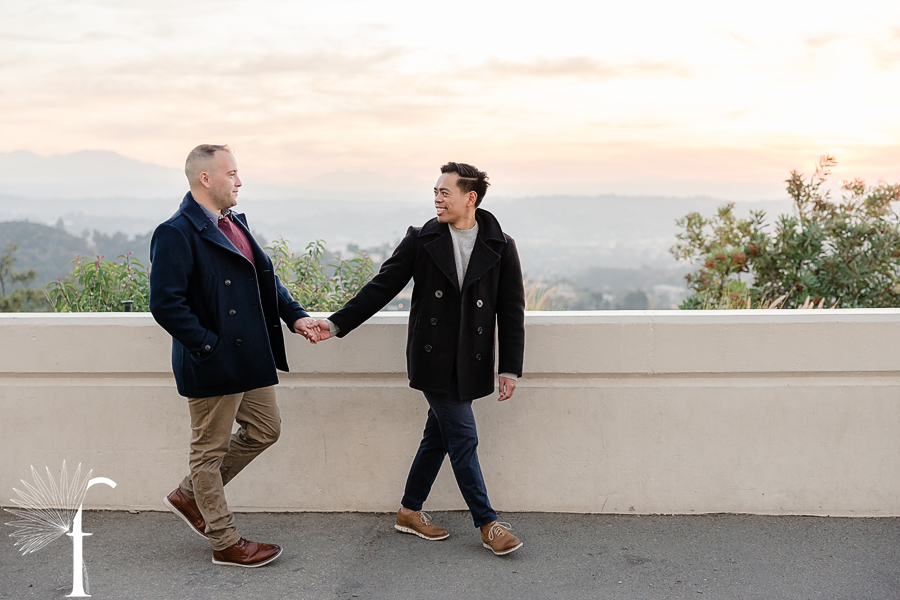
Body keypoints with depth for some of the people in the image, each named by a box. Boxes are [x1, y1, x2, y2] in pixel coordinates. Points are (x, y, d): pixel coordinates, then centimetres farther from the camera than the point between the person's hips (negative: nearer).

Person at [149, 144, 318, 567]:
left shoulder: (234, 223, 12)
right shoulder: (176, 234, -17)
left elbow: (265, 277, 18)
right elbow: (166, 304, -23)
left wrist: (295, 315, 6)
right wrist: (210, 347, -21)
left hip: (251, 357, 9)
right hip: (212, 366, -9)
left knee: (264, 430, 18)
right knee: (211, 448, 7)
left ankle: (189, 496, 33)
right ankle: (226, 543, 22)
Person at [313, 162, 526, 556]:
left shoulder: (500, 248, 0)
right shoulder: (421, 240, -1)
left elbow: (511, 311, 2)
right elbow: (381, 287, 1)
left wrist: (510, 367, -2)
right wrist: (338, 323, -6)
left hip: (470, 363, 2)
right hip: (433, 360, -2)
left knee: (439, 435, 12)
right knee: (463, 438, -4)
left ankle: (410, 511, 30)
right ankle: (487, 524, 7)